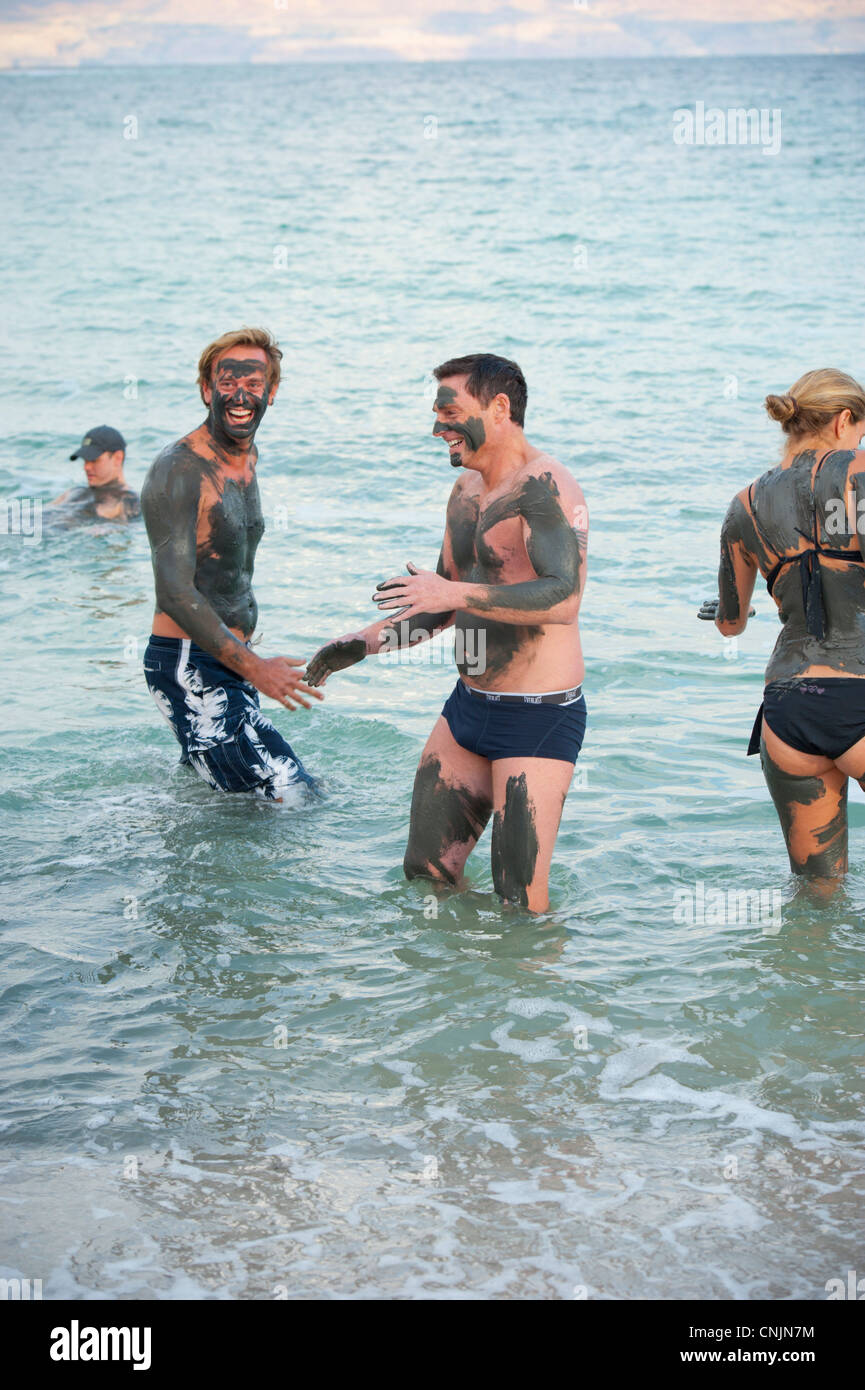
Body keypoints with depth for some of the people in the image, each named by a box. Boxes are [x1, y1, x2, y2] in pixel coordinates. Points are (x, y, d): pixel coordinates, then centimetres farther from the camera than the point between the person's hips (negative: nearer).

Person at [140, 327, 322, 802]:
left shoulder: (247, 456, 12)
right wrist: (252, 667, -24)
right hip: (188, 668, -9)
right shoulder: (178, 471, -17)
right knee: (290, 796, -12)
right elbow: (175, 592, -23)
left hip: (229, 660, 9)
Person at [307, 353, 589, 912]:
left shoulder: (545, 486, -16)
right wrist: (367, 641, 12)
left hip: (538, 719, -9)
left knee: (520, 902, -7)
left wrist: (457, 594, -34)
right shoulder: (467, 488, 13)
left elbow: (564, 597, -30)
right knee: (424, 871, 13)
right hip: (468, 707, 9)